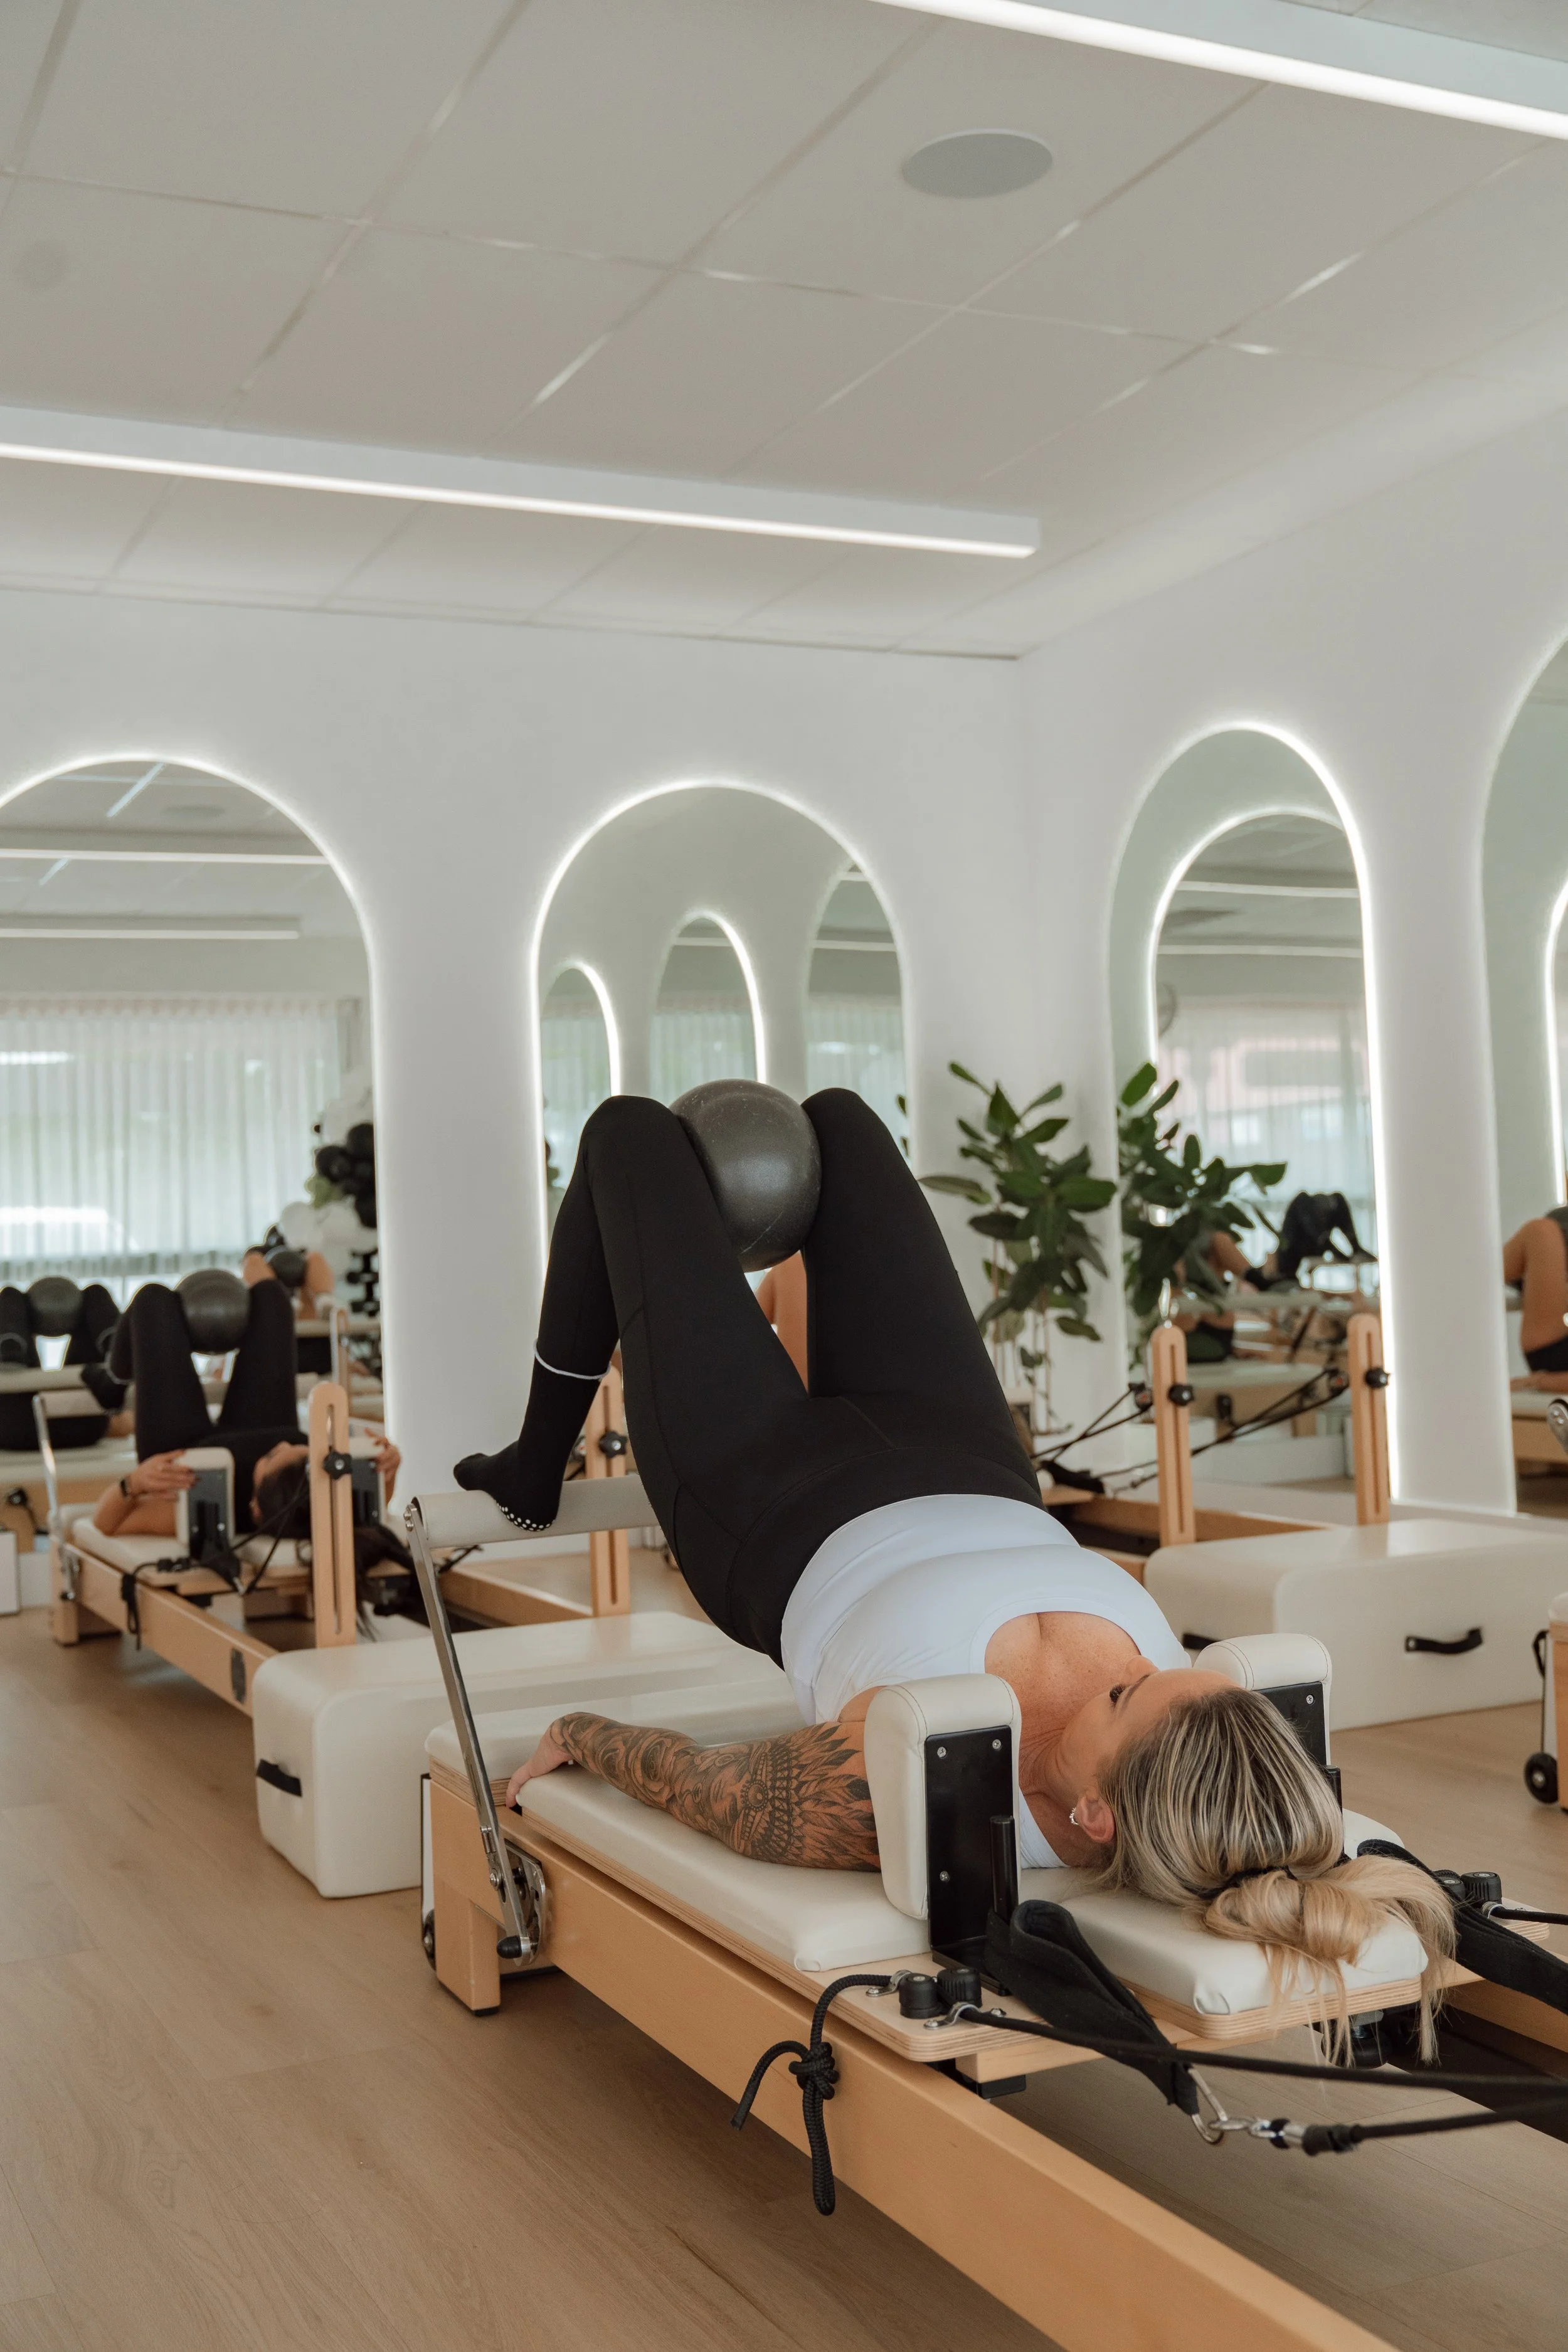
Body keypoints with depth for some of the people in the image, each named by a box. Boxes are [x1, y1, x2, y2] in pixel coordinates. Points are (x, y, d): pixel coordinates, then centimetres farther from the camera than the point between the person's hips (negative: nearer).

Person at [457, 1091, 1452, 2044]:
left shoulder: (887, 1802, -44)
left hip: (773, 1521, -4)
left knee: (630, 1130, 13)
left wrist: (578, 1736, -3)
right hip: (976, 1483, 5)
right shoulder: (1198, 1760, -32)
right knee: (834, 1116, 21)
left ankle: (538, 1469, 43)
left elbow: (705, 1784, -24)